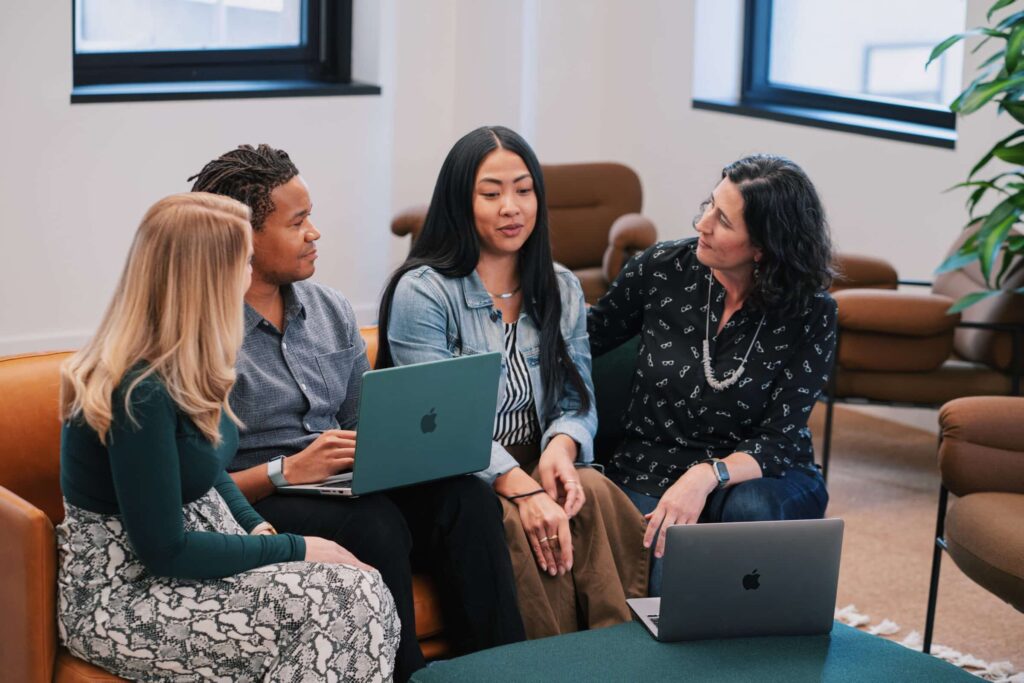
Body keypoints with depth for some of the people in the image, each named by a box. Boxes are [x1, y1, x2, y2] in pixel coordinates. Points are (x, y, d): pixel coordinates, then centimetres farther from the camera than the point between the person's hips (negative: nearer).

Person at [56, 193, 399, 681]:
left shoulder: (179, 368, 4)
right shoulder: (140, 395, -25)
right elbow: (163, 549, -22)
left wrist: (258, 528, 0)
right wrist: (293, 549, -15)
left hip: (184, 561, 9)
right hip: (124, 600, -9)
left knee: (361, 590, -10)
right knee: (349, 604, -19)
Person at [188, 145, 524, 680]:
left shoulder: (332, 309, 12)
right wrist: (286, 471, -21)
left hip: (344, 489, 7)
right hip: (251, 504, -6)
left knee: (466, 497, -19)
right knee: (373, 523, -34)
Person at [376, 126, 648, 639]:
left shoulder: (562, 290, 13)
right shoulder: (422, 292, -5)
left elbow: (578, 401, 9)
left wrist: (561, 448, -17)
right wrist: (521, 489, -28)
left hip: (535, 470, 5)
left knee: (596, 496, -29)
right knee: (519, 527, -35)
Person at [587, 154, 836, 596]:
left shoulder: (811, 314, -11)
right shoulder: (663, 268, -6)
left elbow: (779, 442, -14)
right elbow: (589, 336, 12)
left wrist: (709, 475, -33)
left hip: (755, 475, 0)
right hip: (654, 472, 0)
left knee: (750, 509, -36)